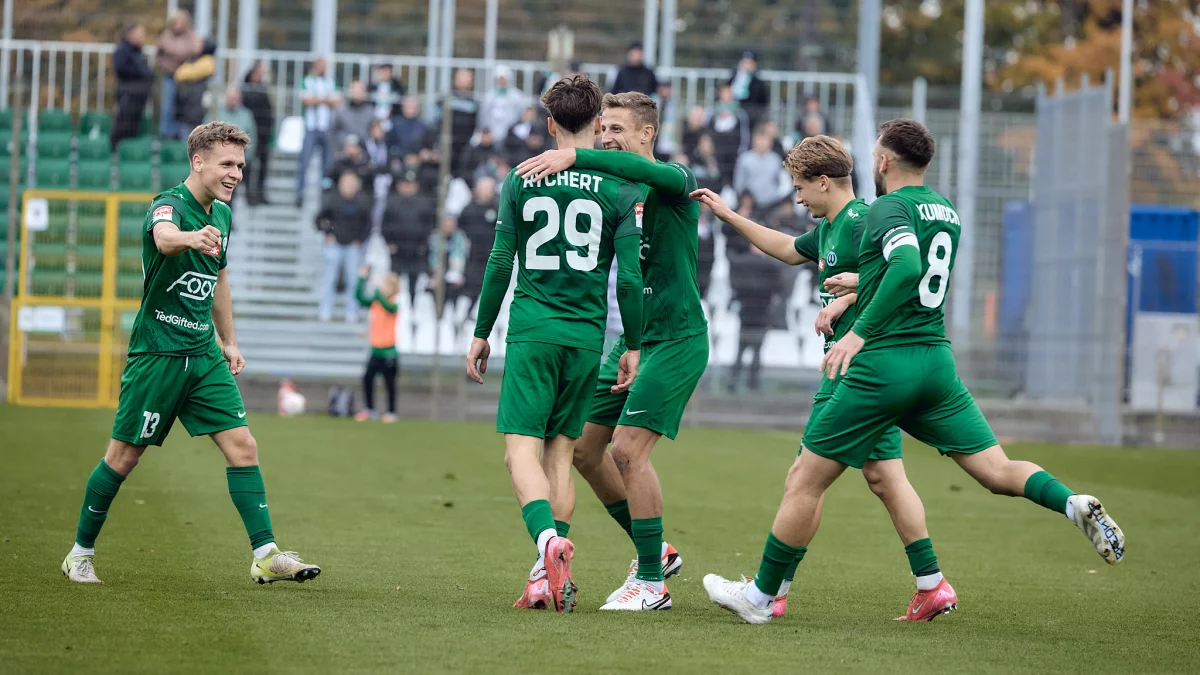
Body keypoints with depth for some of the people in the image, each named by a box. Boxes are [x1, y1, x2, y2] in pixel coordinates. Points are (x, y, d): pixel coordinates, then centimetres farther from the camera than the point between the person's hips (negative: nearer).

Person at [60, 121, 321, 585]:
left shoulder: (221, 214, 10)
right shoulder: (169, 204, -15)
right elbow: (165, 238, -41)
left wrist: (229, 340, 26)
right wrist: (193, 237, -63)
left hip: (204, 355, 7)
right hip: (156, 352, -7)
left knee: (242, 447, -5)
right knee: (124, 456, 1)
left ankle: (265, 555, -5)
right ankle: (81, 553, 16)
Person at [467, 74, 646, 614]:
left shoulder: (521, 181, 2)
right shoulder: (621, 189, 1)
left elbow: (500, 264, 3)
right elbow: (630, 277, -2)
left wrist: (481, 334, 11)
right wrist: (633, 346, 7)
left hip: (531, 329, -2)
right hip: (587, 334, 2)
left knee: (521, 447, -5)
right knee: (561, 451, 10)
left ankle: (547, 536, -33)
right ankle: (553, 573, 3)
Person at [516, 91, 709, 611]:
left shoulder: (674, 181, -11)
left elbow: (644, 170, -35)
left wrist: (575, 156, -42)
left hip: (677, 339, -8)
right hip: (631, 339, 8)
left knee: (627, 448, -16)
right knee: (582, 448, 5)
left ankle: (651, 582, -6)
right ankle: (653, 550, 21)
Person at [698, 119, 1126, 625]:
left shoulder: (890, 207, -9)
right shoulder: (947, 211, 16)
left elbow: (907, 266, -28)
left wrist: (860, 330, -28)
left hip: (883, 363, -7)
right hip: (937, 359, 7)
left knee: (804, 481, 3)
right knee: (998, 472, 4)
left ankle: (761, 596, 10)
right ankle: (1073, 504, -25)